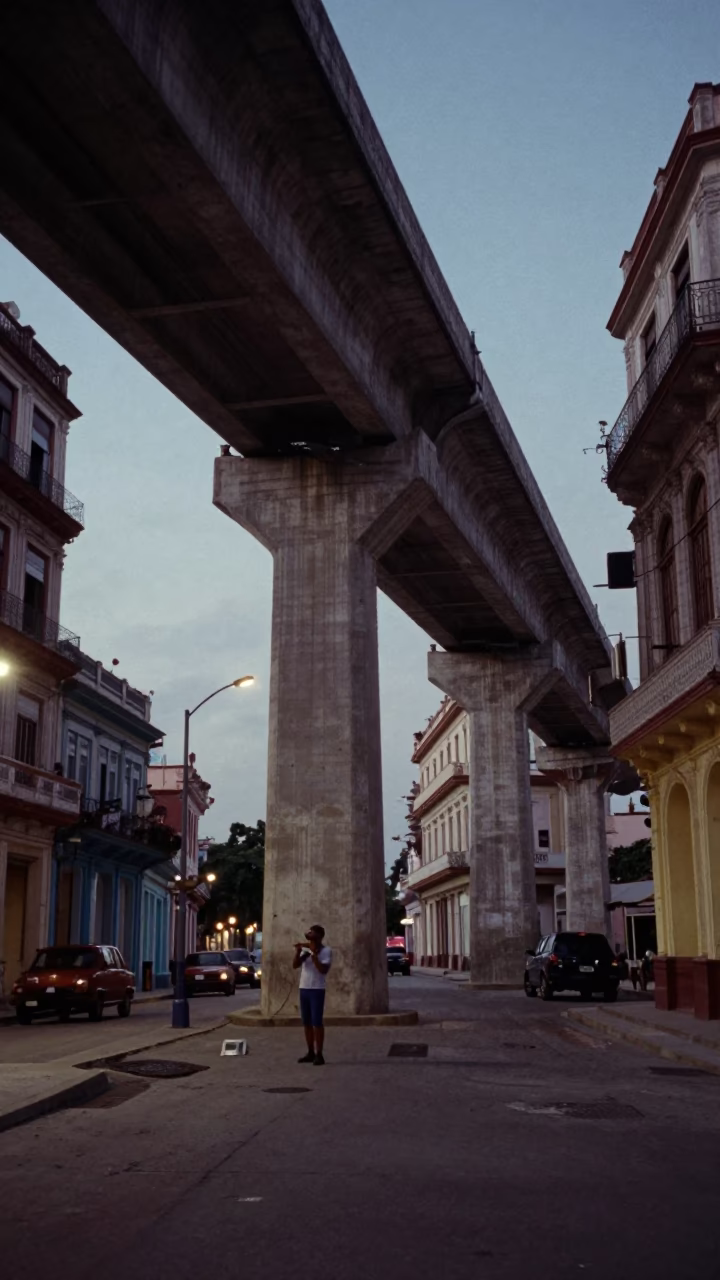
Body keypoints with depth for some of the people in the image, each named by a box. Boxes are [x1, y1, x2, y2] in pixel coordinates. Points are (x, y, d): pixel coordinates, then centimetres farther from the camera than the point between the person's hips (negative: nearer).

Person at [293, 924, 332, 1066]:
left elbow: (324, 969, -18)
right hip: (303, 989, 6)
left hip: (317, 990, -6)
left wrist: (313, 954, -21)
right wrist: (298, 951, -13)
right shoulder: (306, 949, 11)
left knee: (317, 1022, -8)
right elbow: (295, 965, 2)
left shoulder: (326, 951, -6)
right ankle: (311, 1052, 17)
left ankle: (319, 1055, -5)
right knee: (307, 1023, 9)